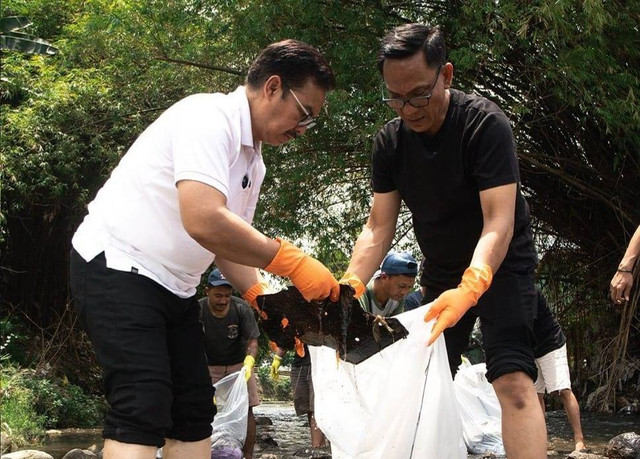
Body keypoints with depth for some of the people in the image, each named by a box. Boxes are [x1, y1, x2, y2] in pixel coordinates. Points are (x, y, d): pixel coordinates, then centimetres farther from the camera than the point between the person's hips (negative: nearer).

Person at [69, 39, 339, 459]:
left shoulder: (253, 161, 12)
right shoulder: (209, 118, -19)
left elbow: (228, 238, 17)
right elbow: (204, 222, -32)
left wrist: (261, 299, 0)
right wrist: (291, 261, -24)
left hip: (174, 284, 10)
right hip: (117, 265, -10)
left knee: (194, 412, 6)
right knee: (143, 411, -19)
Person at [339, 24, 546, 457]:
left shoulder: (485, 124, -24)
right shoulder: (391, 141, -7)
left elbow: (499, 223, -31)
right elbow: (379, 228, -7)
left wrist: (470, 287, -49)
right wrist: (350, 285, -25)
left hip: (500, 265, -5)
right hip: (442, 273, 6)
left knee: (513, 379, -22)